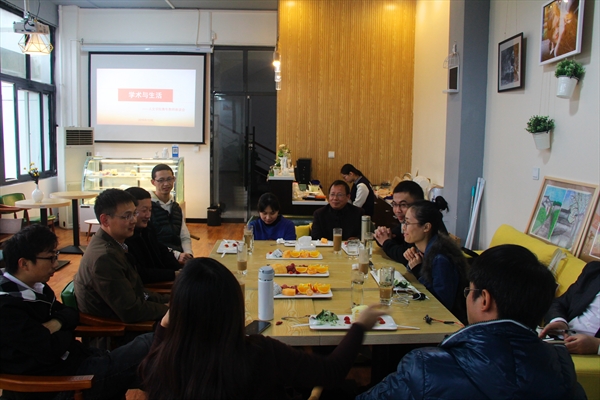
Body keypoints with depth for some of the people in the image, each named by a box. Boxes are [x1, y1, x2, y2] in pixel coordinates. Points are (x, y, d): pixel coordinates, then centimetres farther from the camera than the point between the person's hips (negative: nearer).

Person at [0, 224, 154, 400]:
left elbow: (71, 313, 12)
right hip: (58, 380, -9)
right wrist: (66, 332, -4)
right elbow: (49, 350, -25)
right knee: (149, 346, -12)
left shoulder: (35, 285, 7)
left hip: (72, 357, 9)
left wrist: (57, 323, -10)